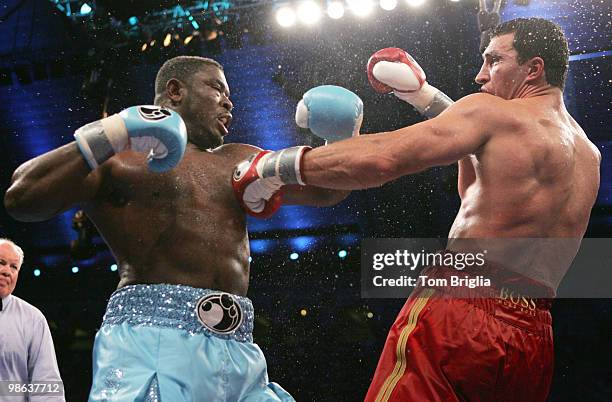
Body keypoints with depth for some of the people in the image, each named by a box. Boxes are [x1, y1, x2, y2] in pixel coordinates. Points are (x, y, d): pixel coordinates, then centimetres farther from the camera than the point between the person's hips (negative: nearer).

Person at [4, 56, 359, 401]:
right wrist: (112, 135, -11)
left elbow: (324, 189, 24)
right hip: (150, 339, -5)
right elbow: (21, 198, -4)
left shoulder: (239, 162, 26)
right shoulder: (117, 156, 9)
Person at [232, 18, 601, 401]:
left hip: (458, 312, -8)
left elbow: (381, 158, -14)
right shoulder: (588, 154, 19)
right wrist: (427, 96, 34)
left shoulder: (492, 111, -3)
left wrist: (272, 165, -4)